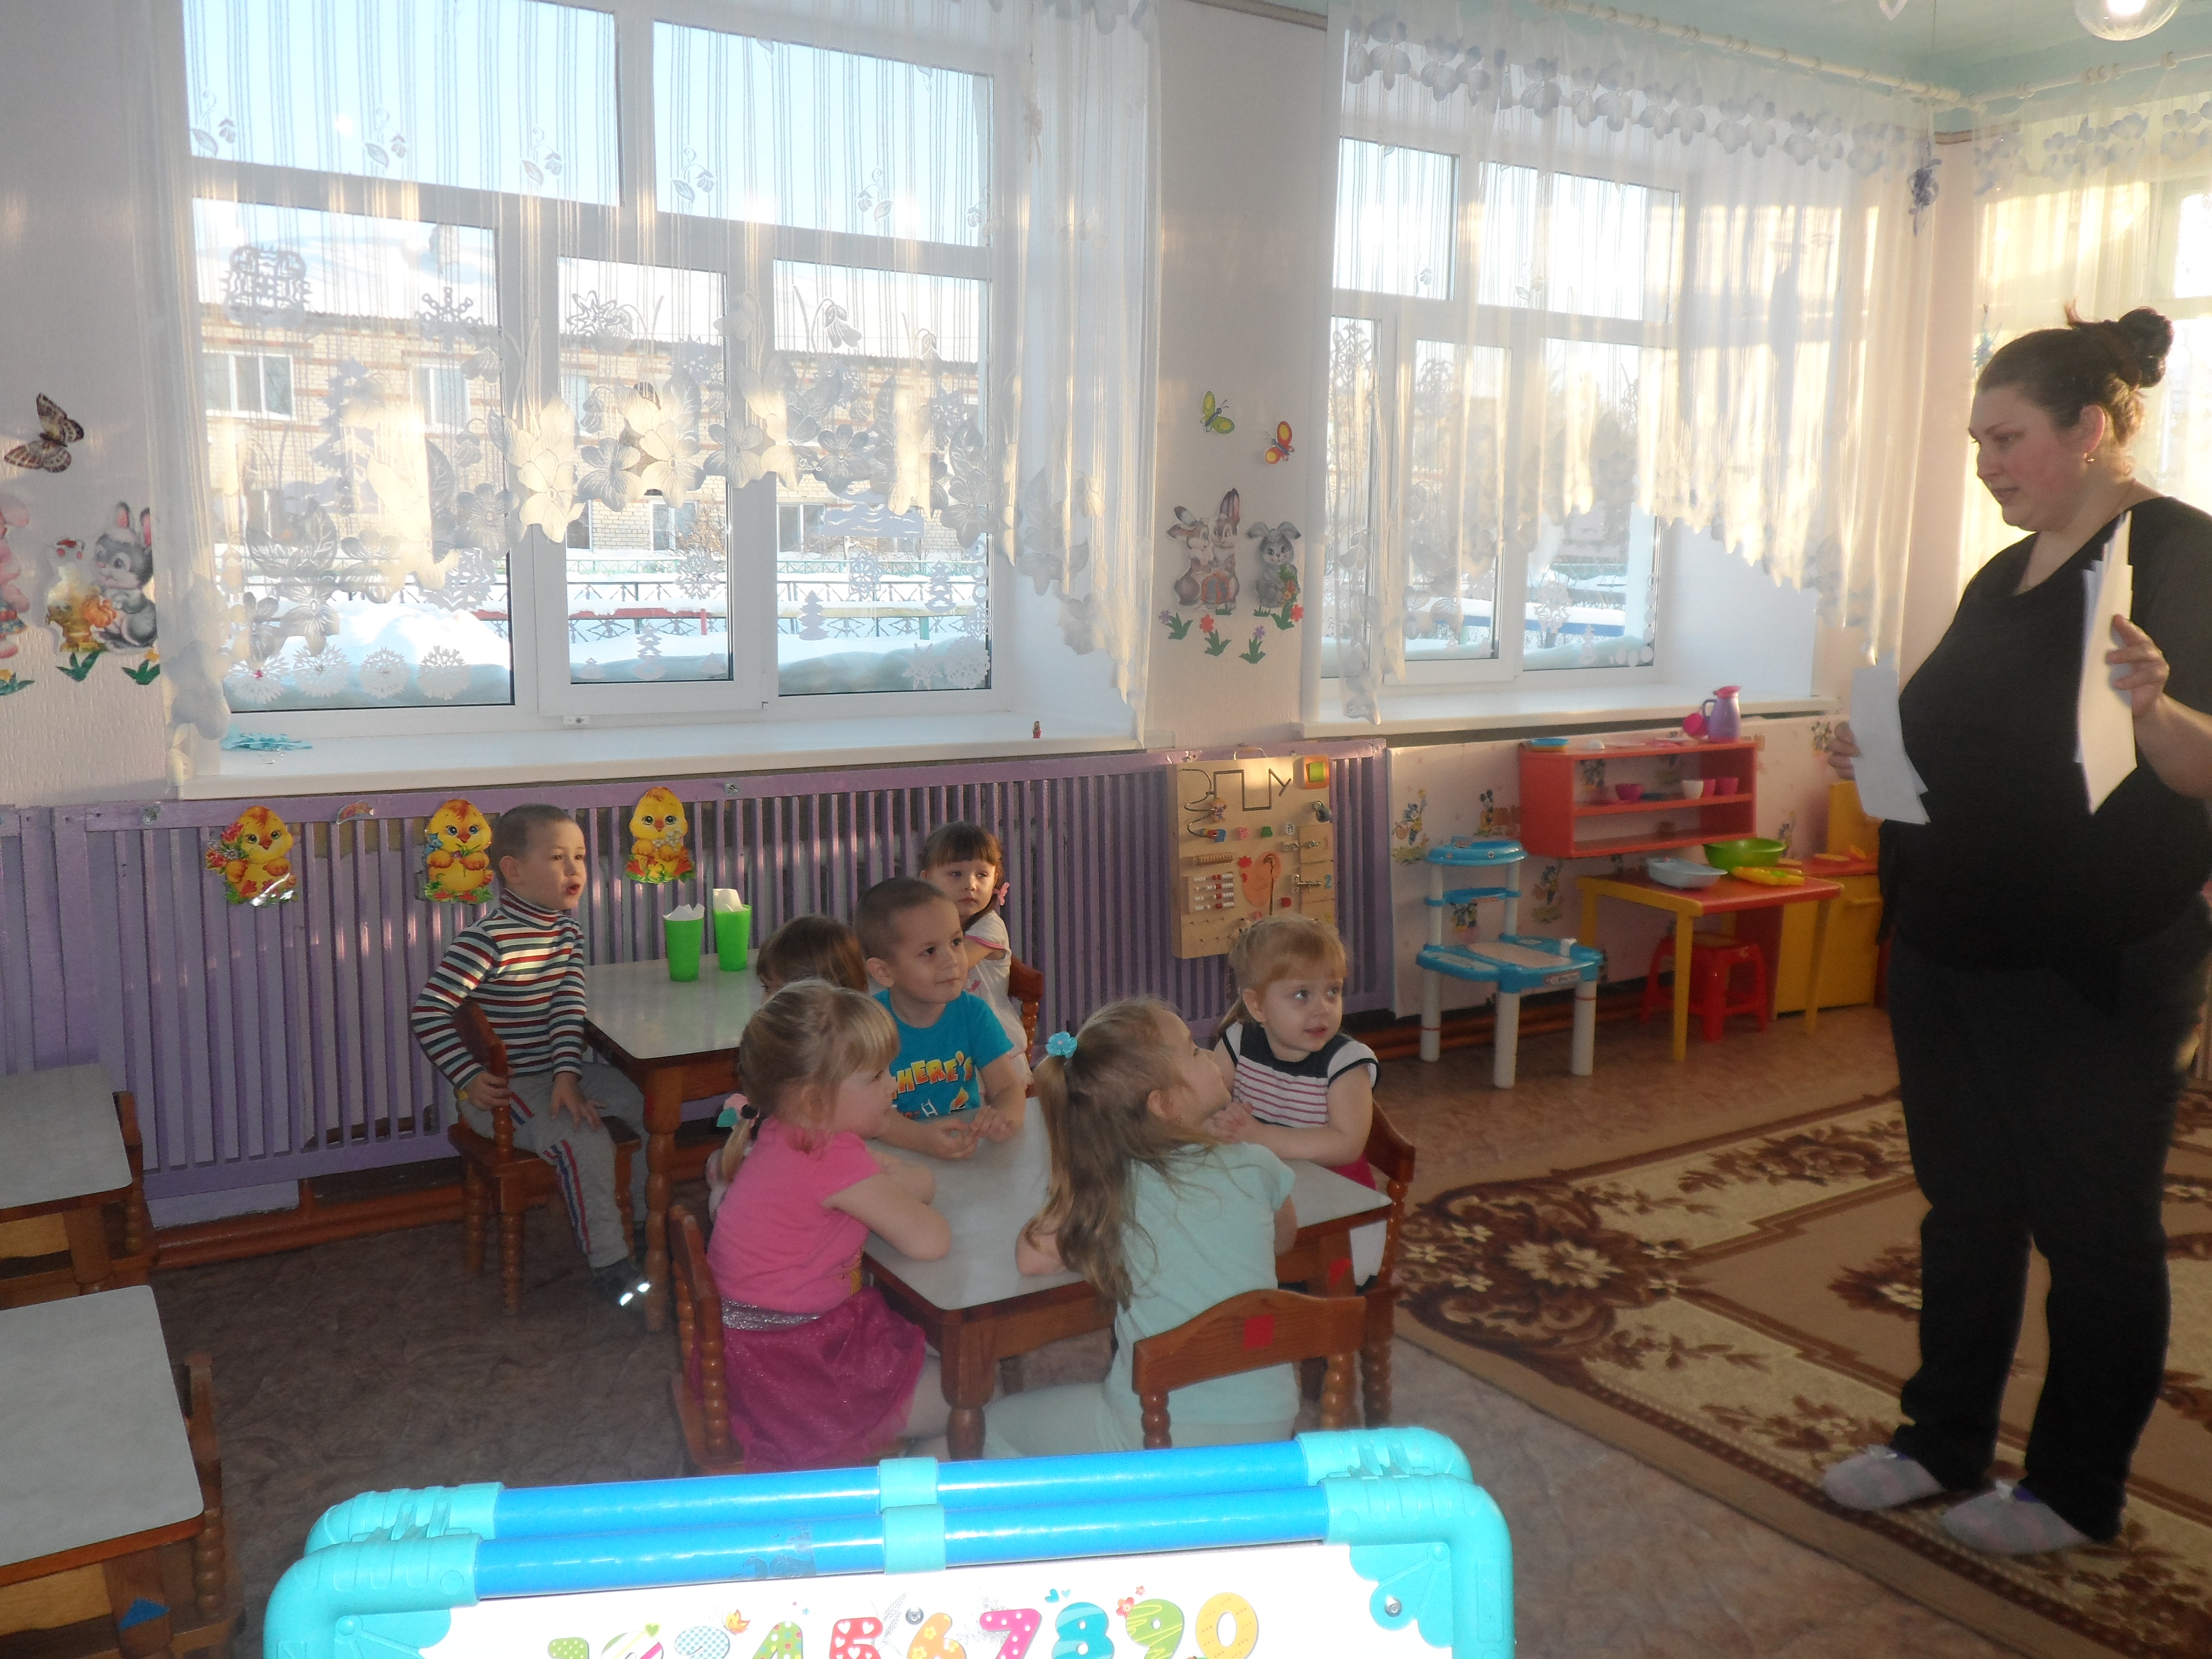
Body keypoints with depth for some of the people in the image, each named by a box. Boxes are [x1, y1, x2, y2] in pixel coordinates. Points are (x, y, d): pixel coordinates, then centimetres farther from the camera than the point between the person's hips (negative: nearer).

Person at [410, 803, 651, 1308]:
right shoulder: (488, 939, -21)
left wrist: (568, 1075, -20)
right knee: (585, 1142, -26)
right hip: (502, 1089, -8)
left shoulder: (567, 929, 2)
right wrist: (470, 1079, -23)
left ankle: (649, 1220, 22)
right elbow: (428, 1012, -21)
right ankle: (608, 1263, -11)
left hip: (559, 1071, 8)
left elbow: (569, 1004, -7)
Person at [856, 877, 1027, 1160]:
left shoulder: (973, 1014, -1)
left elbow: (1007, 1087, -5)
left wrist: (1005, 1115, -30)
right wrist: (920, 1138, -37)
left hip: (971, 1147, 1)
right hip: (898, 1154, -1)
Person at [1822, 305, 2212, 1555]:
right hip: (1953, 947, 8)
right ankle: (1945, 1443, 31)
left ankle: (2079, 1492, 24)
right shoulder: (2008, 573, 12)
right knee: (1966, 1204, 16)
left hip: (2095, 969, -7)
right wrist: (1881, 758, 6)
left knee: (2094, 1226, 7)